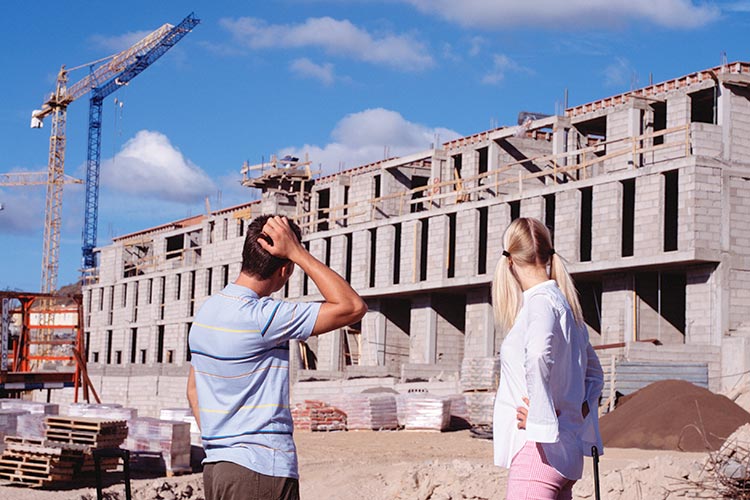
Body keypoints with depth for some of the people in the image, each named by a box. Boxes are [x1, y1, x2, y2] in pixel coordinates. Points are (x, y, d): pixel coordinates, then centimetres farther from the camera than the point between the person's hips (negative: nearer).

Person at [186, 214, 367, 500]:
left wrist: (217, 443, 19)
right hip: (262, 473, -9)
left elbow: (194, 388, 18)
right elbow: (353, 307, -17)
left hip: (215, 466, 9)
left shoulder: (207, 310, 10)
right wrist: (297, 253, -14)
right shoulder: (259, 317, -17)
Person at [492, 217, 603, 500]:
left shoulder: (542, 301, -10)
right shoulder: (566, 305, 19)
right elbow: (594, 373, 31)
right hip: (567, 452, 9)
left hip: (540, 449, -9)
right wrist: (580, 409, 16)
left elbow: (538, 353, -33)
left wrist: (541, 416, -24)